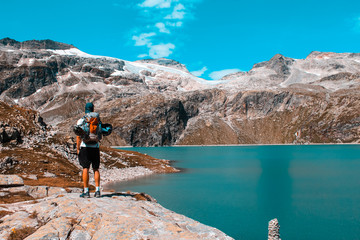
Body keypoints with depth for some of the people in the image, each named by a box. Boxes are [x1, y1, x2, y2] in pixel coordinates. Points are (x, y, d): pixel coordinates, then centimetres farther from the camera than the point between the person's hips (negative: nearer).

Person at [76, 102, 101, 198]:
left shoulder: (81, 121, -3)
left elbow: (78, 136, -5)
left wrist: (78, 148, 0)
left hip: (85, 147, -3)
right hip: (95, 147, 3)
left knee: (85, 168, -1)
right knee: (96, 169, 8)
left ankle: (86, 191, -2)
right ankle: (97, 191, 5)